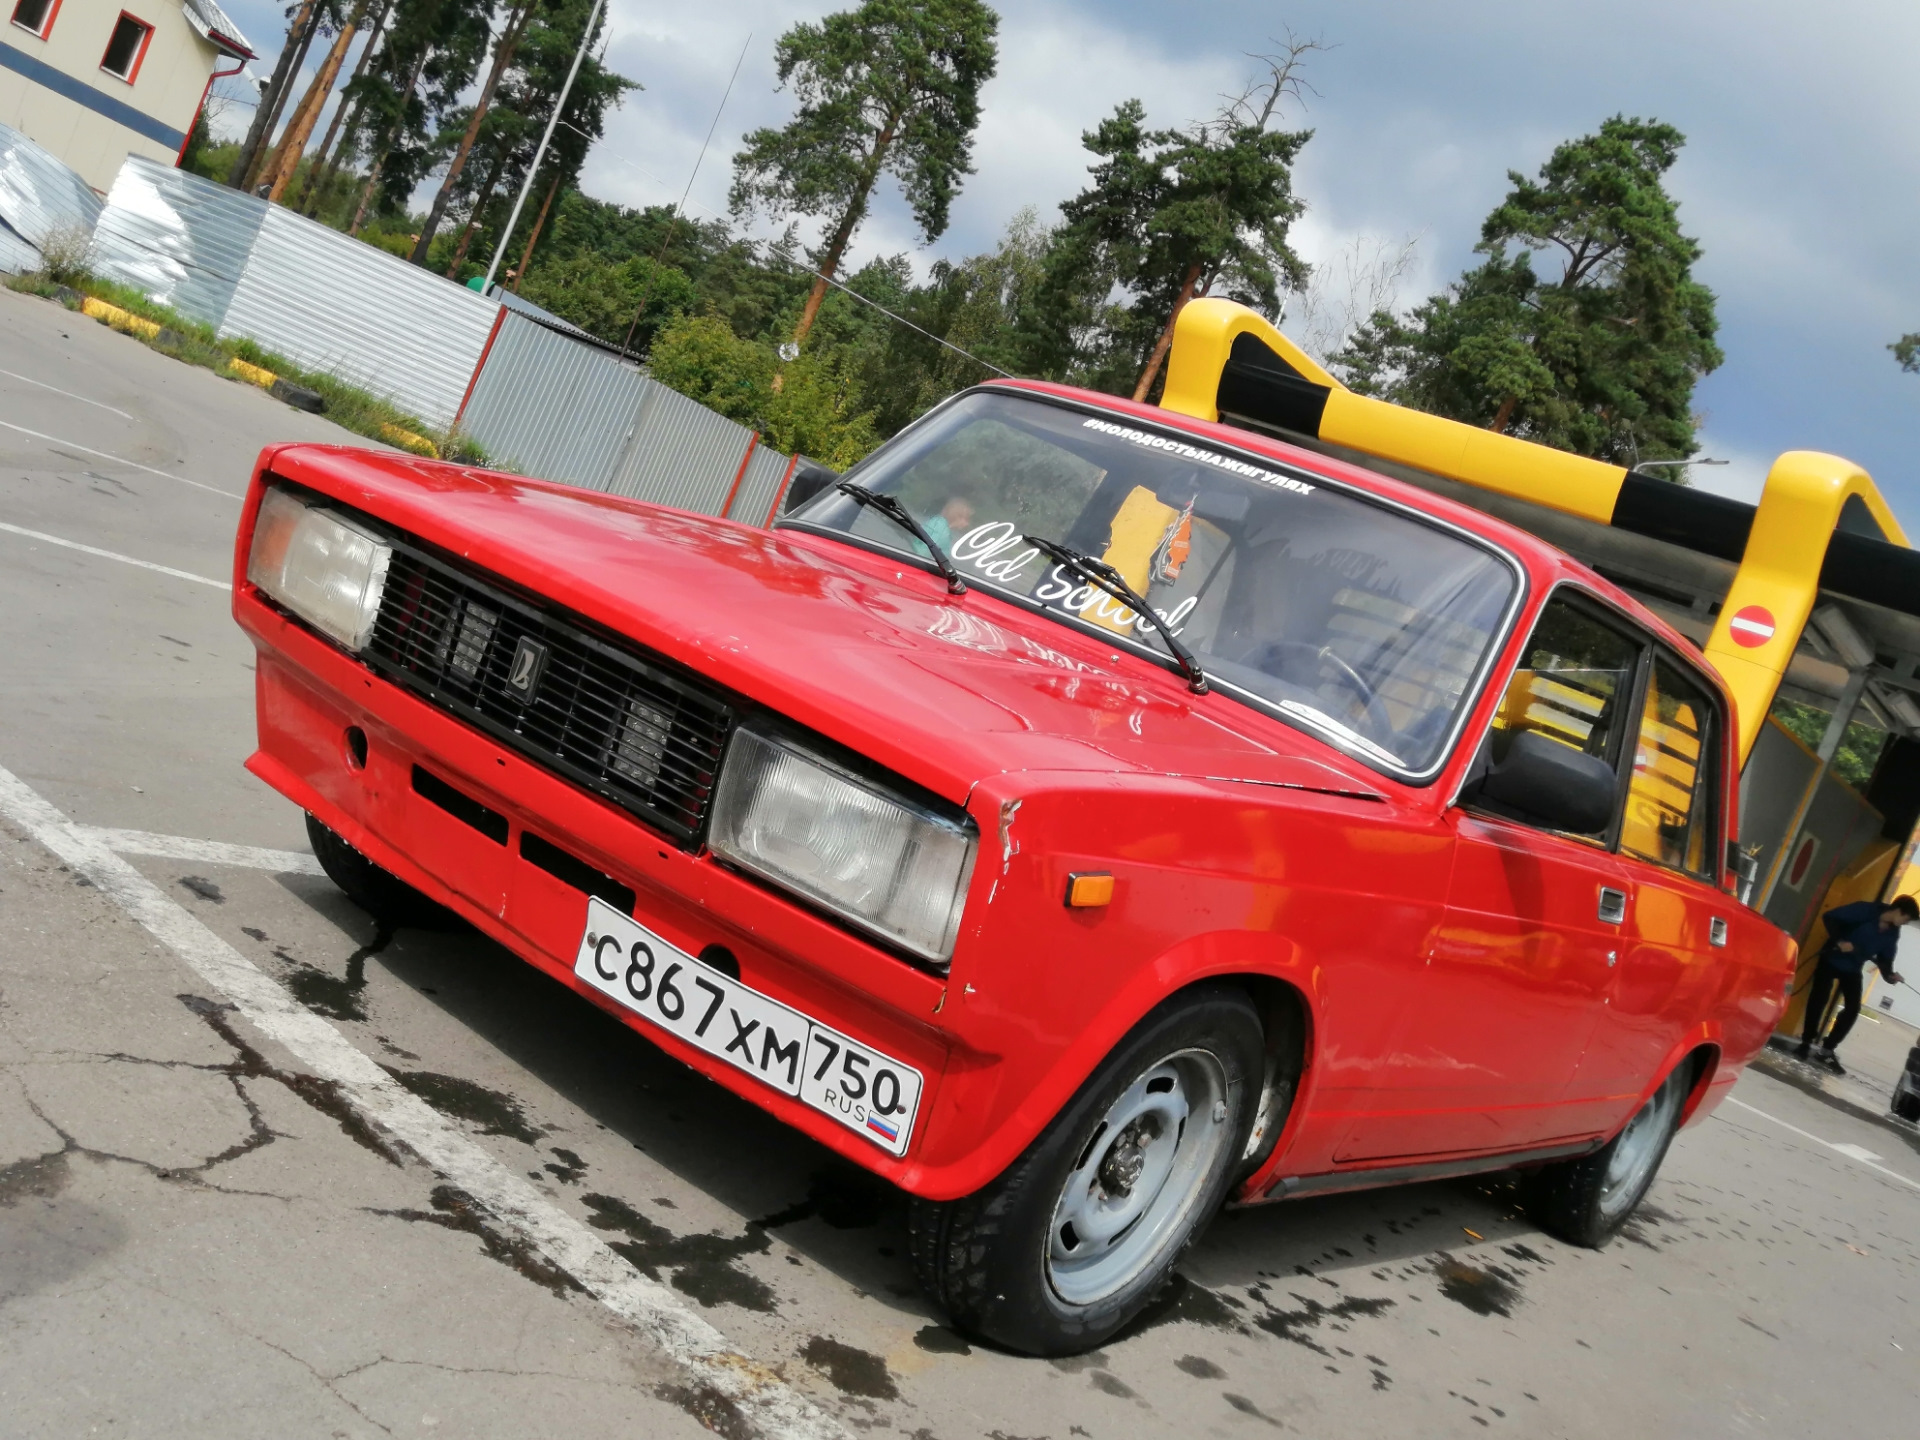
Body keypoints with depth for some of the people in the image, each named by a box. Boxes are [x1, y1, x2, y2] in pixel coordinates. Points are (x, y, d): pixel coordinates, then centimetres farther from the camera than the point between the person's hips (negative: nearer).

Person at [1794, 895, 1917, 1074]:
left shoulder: (1892, 933, -3)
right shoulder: (1865, 910, -21)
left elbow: (1885, 957, 4)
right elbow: (1830, 917, -20)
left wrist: (1890, 975, -16)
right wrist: (1839, 941, -30)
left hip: (1853, 969, 6)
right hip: (1832, 959, -6)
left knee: (1853, 1008, -3)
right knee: (1818, 999, -10)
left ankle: (1826, 1050, 5)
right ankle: (1806, 1044, 4)